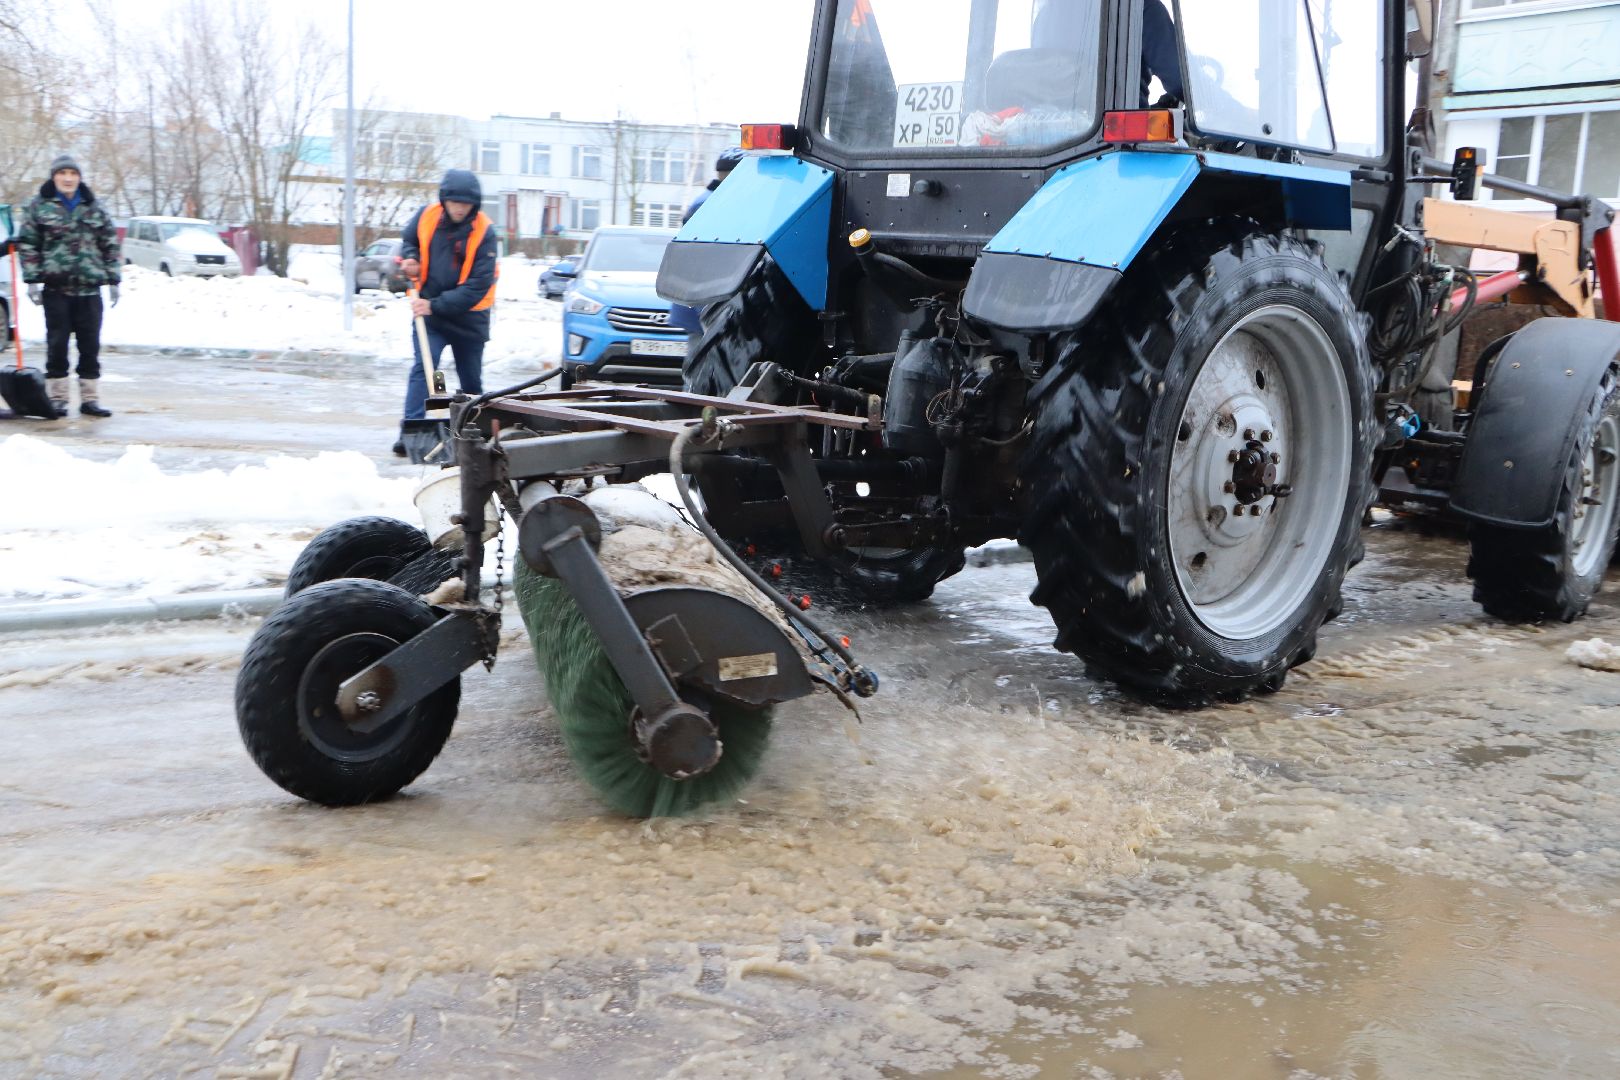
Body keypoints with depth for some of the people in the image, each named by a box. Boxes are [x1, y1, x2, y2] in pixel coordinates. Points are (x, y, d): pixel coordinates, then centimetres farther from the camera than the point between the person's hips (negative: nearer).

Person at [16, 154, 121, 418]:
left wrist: (113, 280, 5)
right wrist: (32, 280, -7)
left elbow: (111, 245, 12)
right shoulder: (38, 206, 3)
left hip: (89, 289, 2)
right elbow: (27, 245, 1)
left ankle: (90, 398, 11)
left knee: (91, 346, 4)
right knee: (57, 345, 2)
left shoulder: (93, 207, 10)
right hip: (56, 289, -2)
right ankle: (57, 398, 9)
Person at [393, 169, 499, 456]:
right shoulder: (426, 217, -6)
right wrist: (409, 259, -6)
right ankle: (410, 433, -21)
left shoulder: (484, 233, -17)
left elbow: (478, 287, -21)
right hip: (428, 310, 1)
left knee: (471, 379, 11)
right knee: (422, 367, -16)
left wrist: (436, 305, -27)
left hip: (468, 316, -1)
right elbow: (408, 240, 18)